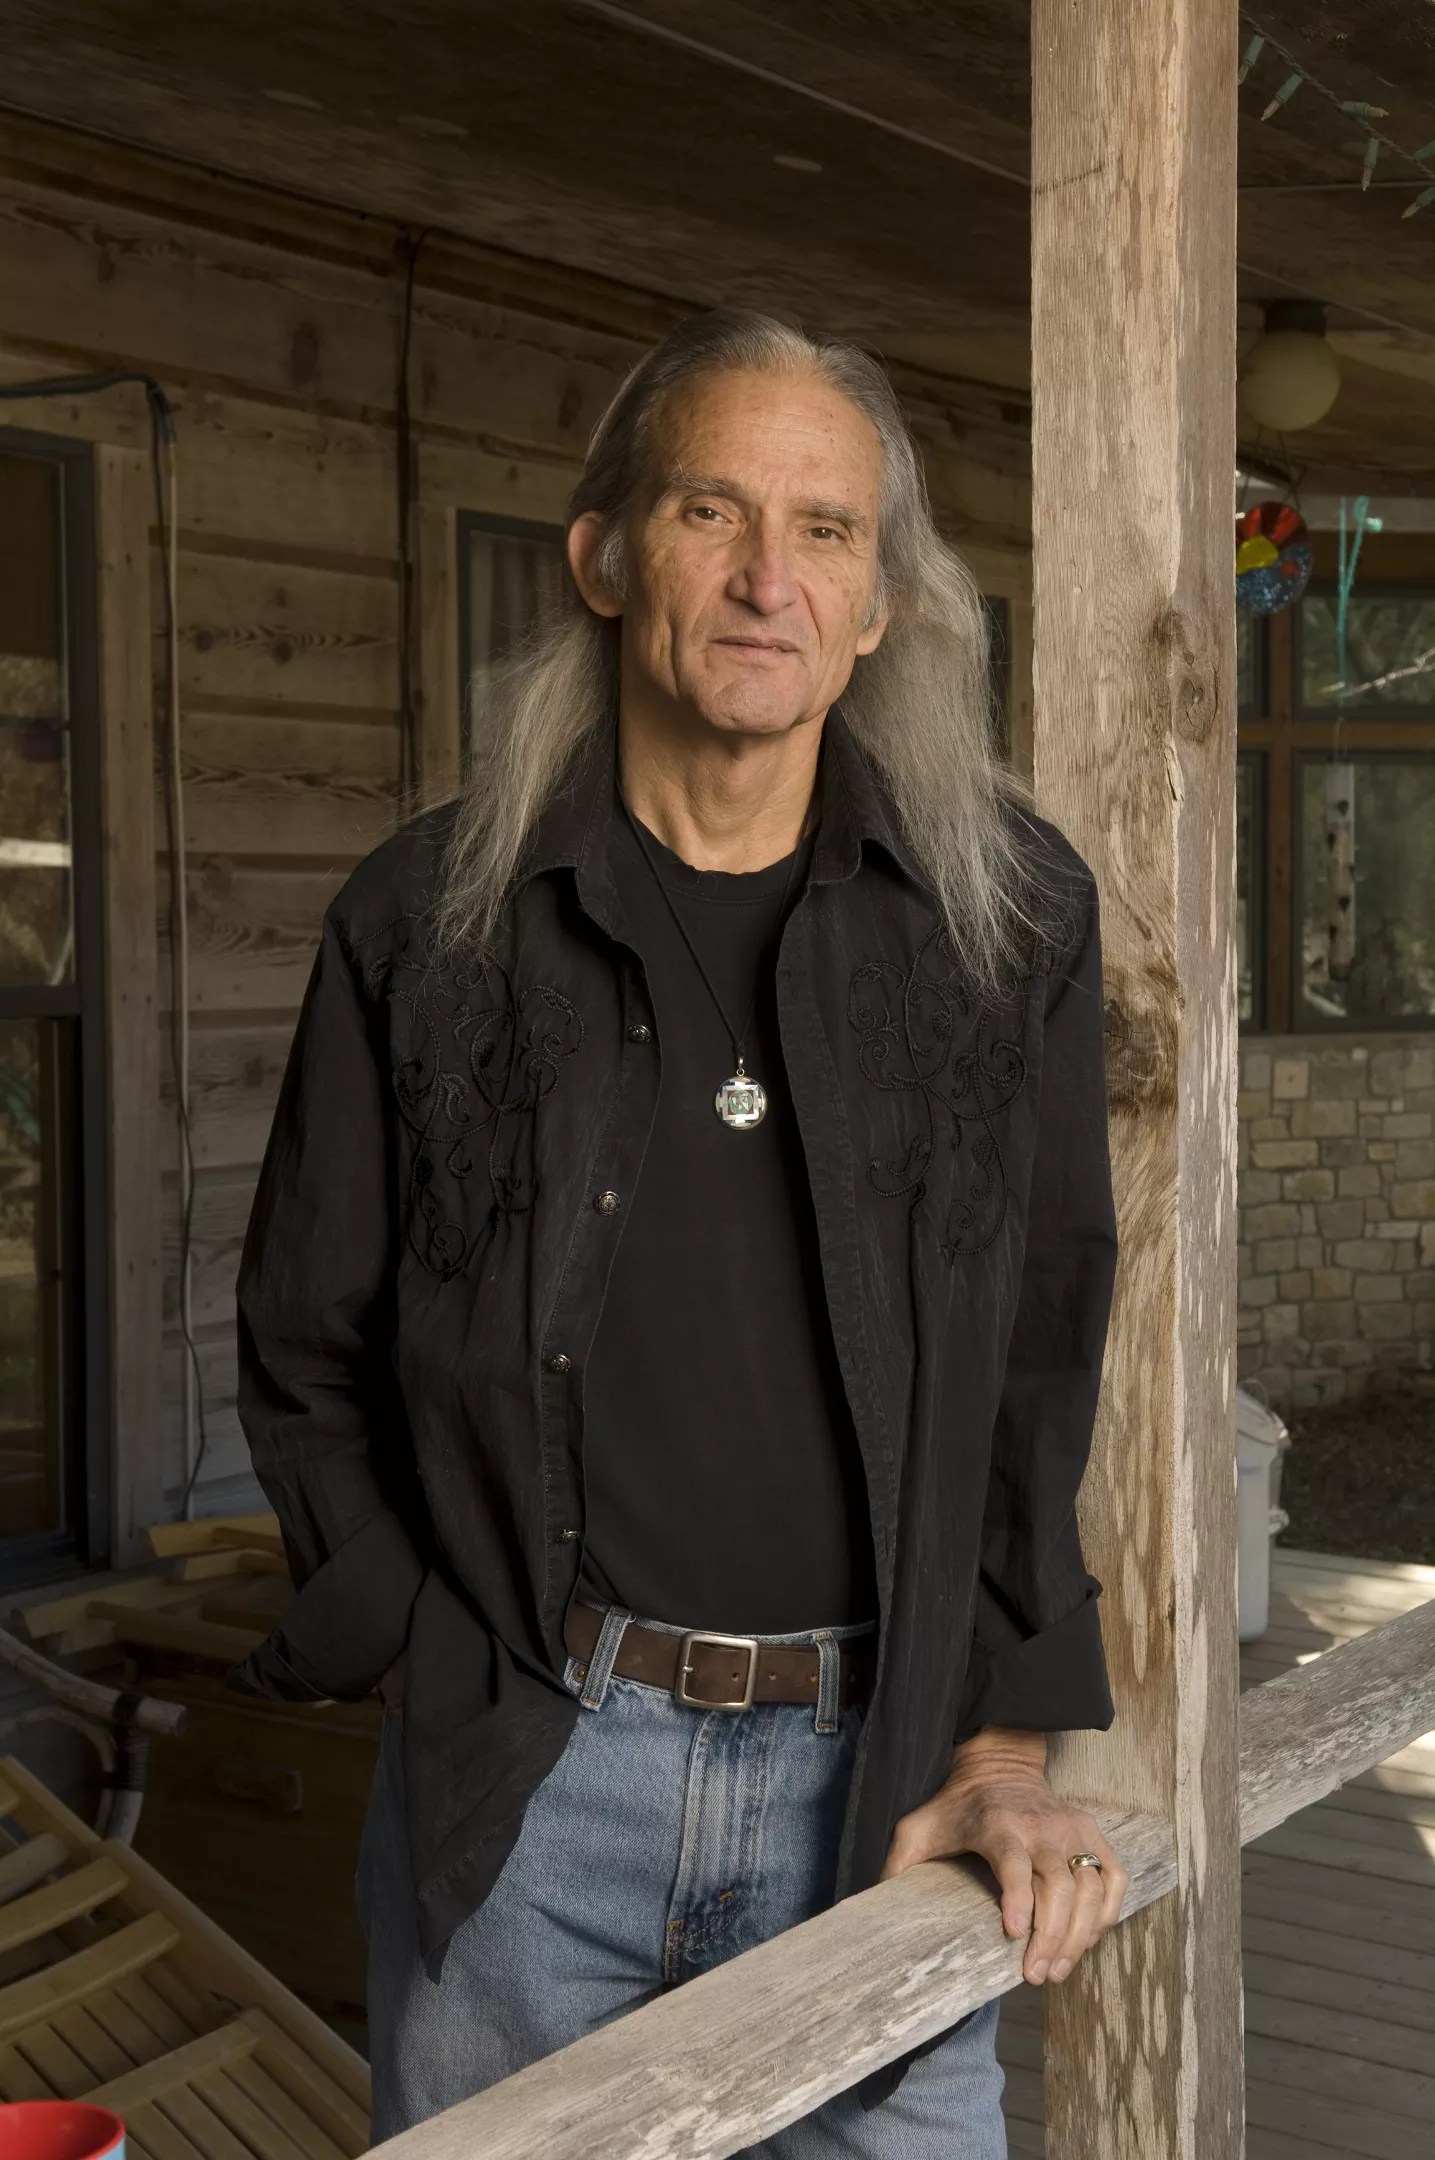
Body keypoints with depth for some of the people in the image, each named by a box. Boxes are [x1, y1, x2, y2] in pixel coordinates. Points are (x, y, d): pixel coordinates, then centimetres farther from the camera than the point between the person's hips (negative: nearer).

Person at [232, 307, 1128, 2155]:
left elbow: (1040, 1362, 2)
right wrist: (446, 1687, -2)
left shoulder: (1013, 918, 1)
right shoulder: (431, 920, -1)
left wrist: (1003, 1746, -3)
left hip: (879, 1774, 1)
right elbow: (309, 1357, 5)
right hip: (513, 1782, 0)